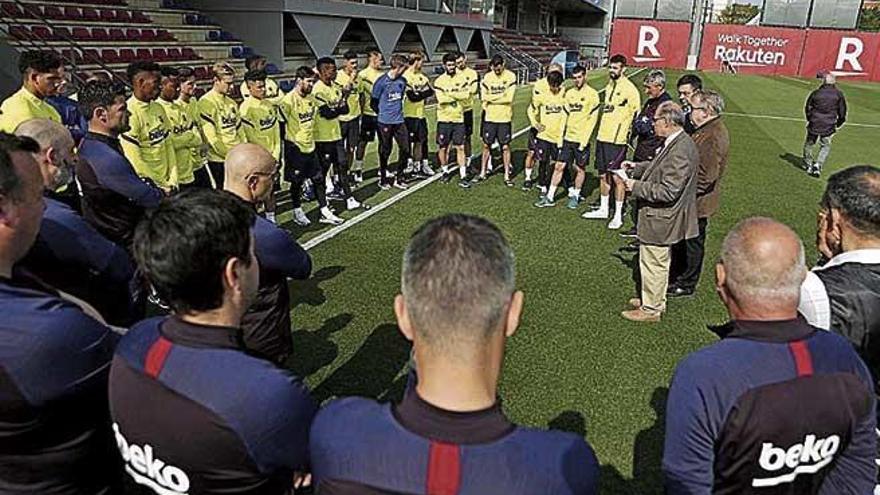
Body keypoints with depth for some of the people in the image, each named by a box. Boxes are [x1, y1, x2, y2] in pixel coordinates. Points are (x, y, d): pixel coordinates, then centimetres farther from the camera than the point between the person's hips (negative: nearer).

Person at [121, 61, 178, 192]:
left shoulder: (158, 108, 8)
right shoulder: (129, 113, -15)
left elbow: (168, 144, 8)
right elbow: (134, 160, -17)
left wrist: (173, 179, -1)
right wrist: (162, 185, -13)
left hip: (167, 182, 6)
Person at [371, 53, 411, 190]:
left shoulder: (402, 81, 4)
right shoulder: (382, 81, -13)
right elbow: (373, 102, -5)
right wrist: (382, 114, 6)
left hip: (399, 121, 5)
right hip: (385, 122, -5)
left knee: (405, 148, 2)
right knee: (385, 151, 5)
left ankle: (399, 177, 17)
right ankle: (383, 178, 21)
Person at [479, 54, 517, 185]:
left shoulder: (511, 76, -7)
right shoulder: (487, 77, 1)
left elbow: (509, 98, -15)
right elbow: (483, 97, -6)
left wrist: (492, 98, -10)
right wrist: (501, 95, -11)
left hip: (505, 118, -2)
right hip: (490, 117, 2)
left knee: (505, 147, 4)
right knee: (486, 145, 10)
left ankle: (507, 175, 13)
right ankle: (483, 173, 22)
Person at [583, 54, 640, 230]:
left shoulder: (629, 89, -10)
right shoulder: (609, 86, 14)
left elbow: (635, 114, -9)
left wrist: (626, 132, -10)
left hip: (617, 140, -8)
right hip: (602, 136, 8)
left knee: (617, 178, -2)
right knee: (603, 175, 15)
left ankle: (618, 216, 6)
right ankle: (603, 209, 27)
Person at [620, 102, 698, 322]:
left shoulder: (680, 151, -27)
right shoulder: (679, 142, 4)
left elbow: (668, 191, -28)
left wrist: (636, 186, -22)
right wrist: (637, 167, 10)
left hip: (659, 220, -10)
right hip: (662, 217, 10)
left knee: (653, 265, 5)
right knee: (659, 263, 23)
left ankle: (650, 309, 19)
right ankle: (656, 301, 39)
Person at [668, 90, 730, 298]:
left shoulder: (715, 136, -24)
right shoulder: (705, 130, 8)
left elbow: (706, 176, -27)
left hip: (697, 202, -9)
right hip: (689, 201, 9)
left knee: (692, 242, 6)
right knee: (681, 240, 20)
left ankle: (686, 284, 21)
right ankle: (675, 277, 36)